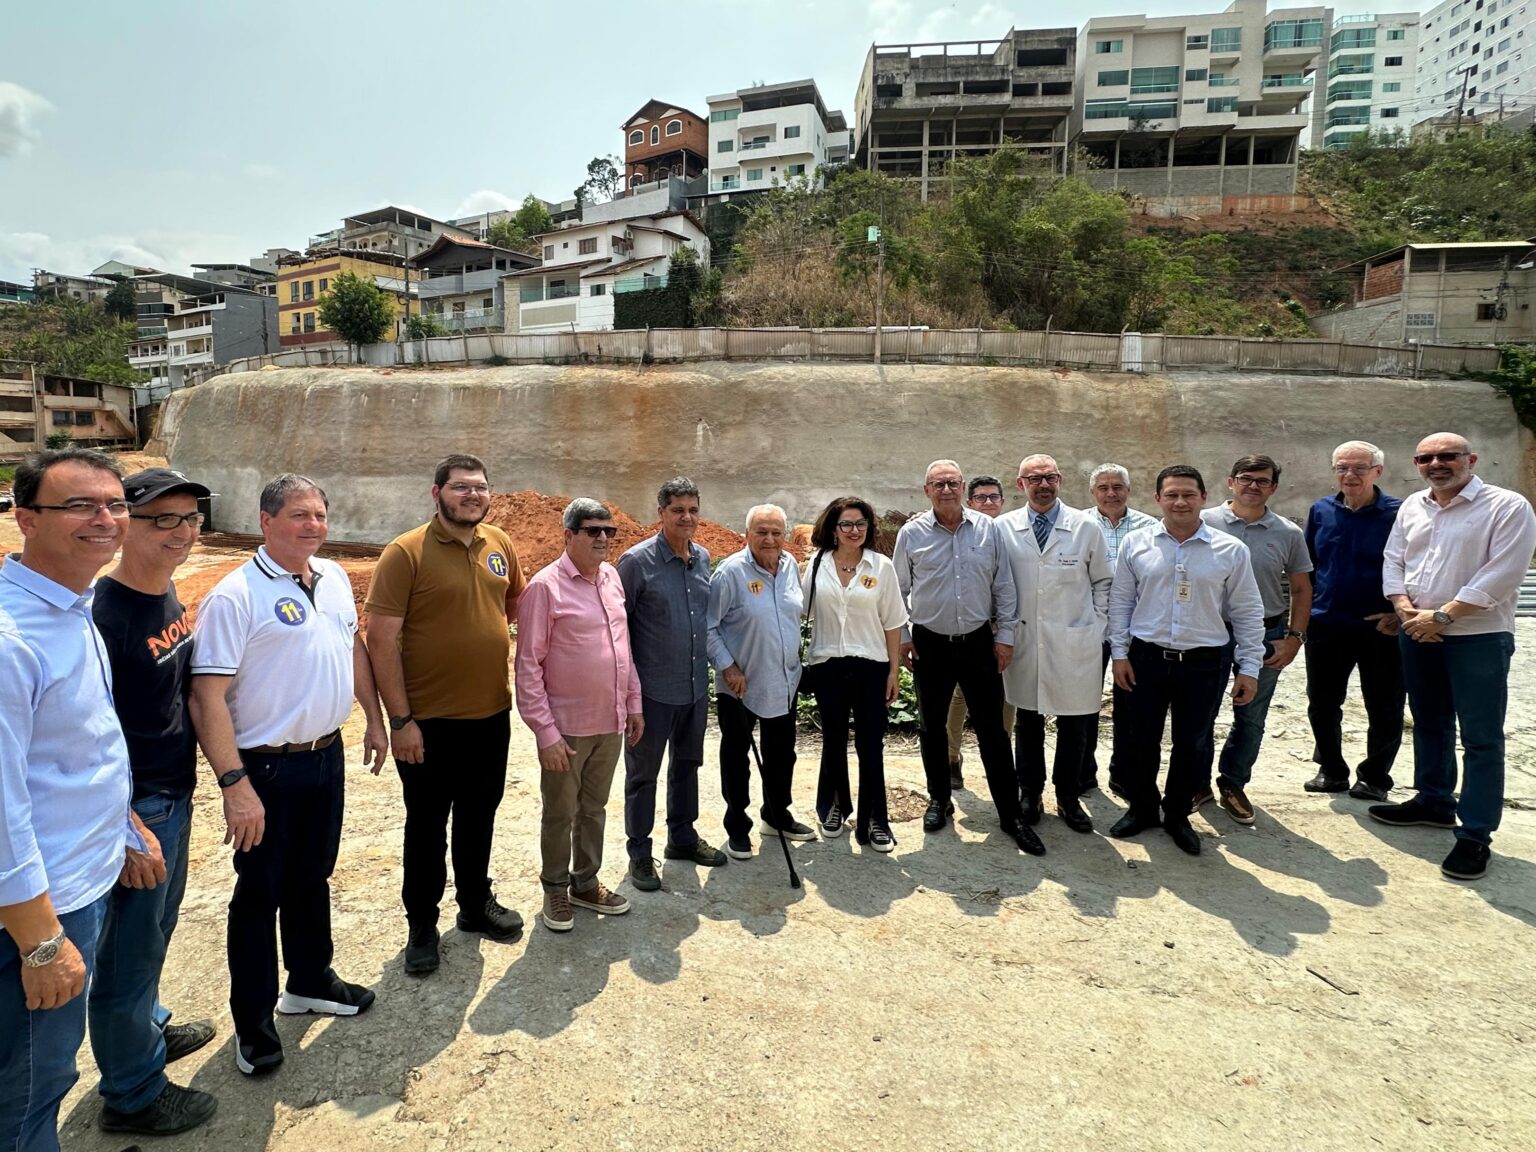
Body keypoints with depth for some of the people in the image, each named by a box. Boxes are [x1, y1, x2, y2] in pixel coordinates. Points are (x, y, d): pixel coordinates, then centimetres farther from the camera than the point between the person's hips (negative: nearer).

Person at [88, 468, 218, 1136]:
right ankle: (132, 1094, 28)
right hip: (136, 806, -8)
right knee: (129, 948, 10)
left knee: (157, 926, 26)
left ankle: (147, 1028, 48)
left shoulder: (167, 594, 3)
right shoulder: (104, 614, -24)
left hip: (175, 793, 8)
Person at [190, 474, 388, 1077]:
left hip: (326, 755, 6)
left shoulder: (334, 578, 4)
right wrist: (234, 783, -24)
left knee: (313, 877, 21)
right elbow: (209, 695, -21)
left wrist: (375, 718, 16)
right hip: (266, 768, -6)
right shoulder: (235, 595, -18)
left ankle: (310, 981, 41)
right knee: (260, 892, 9)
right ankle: (252, 1020, 28)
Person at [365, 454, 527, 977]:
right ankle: (422, 924, 31)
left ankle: (476, 903, 40)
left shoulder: (500, 544, 2)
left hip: (492, 713, 5)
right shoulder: (405, 553, -13)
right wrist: (400, 720, -16)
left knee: (479, 817, 21)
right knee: (427, 826, 12)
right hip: (429, 721, -5)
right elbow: (380, 639, -15)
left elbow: (518, 601, 19)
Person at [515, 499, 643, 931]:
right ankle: (555, 889, 32)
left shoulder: (611, 577, 5)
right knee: (561, 813, 12)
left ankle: (586, 883, 37)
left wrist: (633, 703, 13)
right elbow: (528, 667, -15)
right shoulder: (545, 586, -15)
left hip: (610, 722, 6)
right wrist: (546, 732, -17)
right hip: (567, 727, -6)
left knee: (594, 808, 20)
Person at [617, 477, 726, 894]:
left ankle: (682, 837, 37)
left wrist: (717, 663, 14)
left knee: (687, 765, 20)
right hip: (653, 690, -6)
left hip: (696, 687, 6)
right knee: (643, 773, 8)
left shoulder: (703, 558, 5)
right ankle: (639, 854, 22)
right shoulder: (637, 561, -13)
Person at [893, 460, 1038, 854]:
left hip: (978, 642, 0)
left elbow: (1003, 586, 3)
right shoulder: (911, 533, -3)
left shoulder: (988, 529, -1)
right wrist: (901, 638, 1)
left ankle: (1010, 814, 14)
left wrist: (1005, 636, 1)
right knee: (932, 728, 12)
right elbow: (899, 590, 3)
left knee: (992, 730, 3)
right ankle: (939, 800, 31)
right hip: (930, 644, 0)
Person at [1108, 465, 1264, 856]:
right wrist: (1119, 653, 1)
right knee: (1141, 739, 10)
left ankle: (1177, 816, 30)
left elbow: (1247, 613, 2)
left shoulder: (1231, 550, -3)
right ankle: (1141, 808, 31)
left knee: (1193, 745, 11)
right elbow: (1120, 601, 5)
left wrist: (1249, 667, 0)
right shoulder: (1136, 544, -1)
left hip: (1203, 663, 0)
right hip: (1146, 658, 1)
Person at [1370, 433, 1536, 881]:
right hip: (1417, 636, 6)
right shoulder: (1412, 506, 10)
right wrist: (1407, 611, -7)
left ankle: (1475, 835, 6)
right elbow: (1392, 562, 9)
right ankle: (1434, 802, 33)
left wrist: (1441, 615, -18)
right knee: (1429, 723, 17)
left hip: (1479, 638, -6)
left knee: (1481, 738, -1)